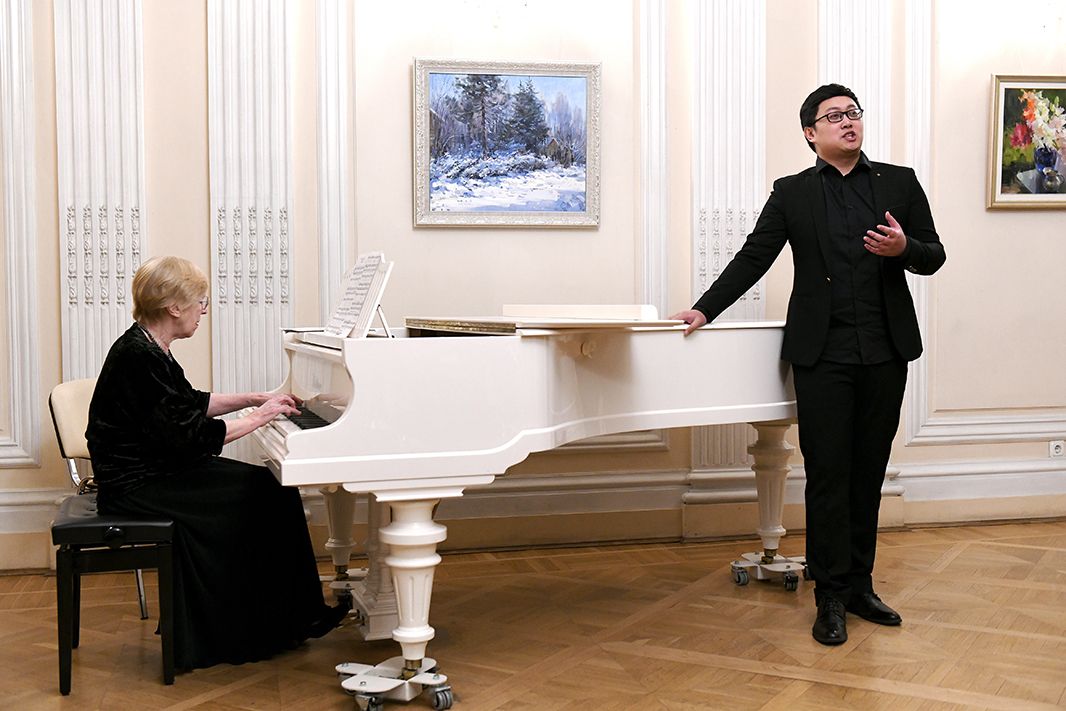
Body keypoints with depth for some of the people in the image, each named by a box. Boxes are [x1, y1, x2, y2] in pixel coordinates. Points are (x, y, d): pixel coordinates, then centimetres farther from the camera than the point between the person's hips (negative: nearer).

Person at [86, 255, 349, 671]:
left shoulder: (148, 349, 10)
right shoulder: (139, 357, -22)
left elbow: (191, 404, 24)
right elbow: (191, 436, -23)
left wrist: (255, 399, 19)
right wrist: (258, 418, -13)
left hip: (155, 469, 10)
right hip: (136, 485, -10)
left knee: (269, 488, 3)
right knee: (263, 497, -11)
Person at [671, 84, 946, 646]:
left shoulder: (900, 183, 9)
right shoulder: (791, 194, 6)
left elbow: (934, 256, 9)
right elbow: (753, 257, 5)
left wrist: (904, 249, -13)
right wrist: (706, 309, -3)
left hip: (885, 351, 2)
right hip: (823, 354, -2)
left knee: (869, 471, 9)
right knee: (828, 472, -2)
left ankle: (859, 585, 21)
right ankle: (831, 598, 6)